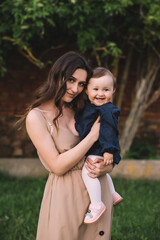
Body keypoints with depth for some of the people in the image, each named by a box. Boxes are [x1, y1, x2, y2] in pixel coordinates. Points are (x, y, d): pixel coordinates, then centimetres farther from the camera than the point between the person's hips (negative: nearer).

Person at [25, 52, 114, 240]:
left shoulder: (79, 112, 8)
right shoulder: (36, 117, -10)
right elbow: (58, 166, -16)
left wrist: (105, 167, -13)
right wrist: (93, 135, -16)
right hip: (65, 194, -5)